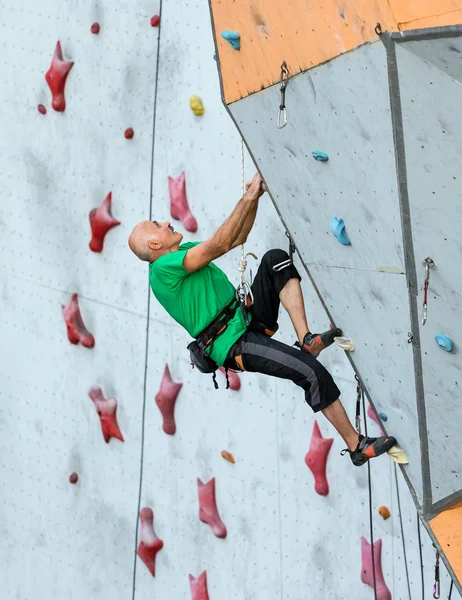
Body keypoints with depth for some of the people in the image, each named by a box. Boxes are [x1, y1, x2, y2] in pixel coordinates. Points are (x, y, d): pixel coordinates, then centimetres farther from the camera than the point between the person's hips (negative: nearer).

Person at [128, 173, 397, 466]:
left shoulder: (184, 251, 15)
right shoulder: (164, 267, -15)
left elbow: (237, 238, 20)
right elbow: (219, 245, -22)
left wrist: (254, 199, 5)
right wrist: (248, 198, -19)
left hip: (249, 318, 10)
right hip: (235, 345, -10)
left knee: (276, 258, -7)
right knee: (313, 372, -22)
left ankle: (306, 339, -13)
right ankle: (357, 446, -10)